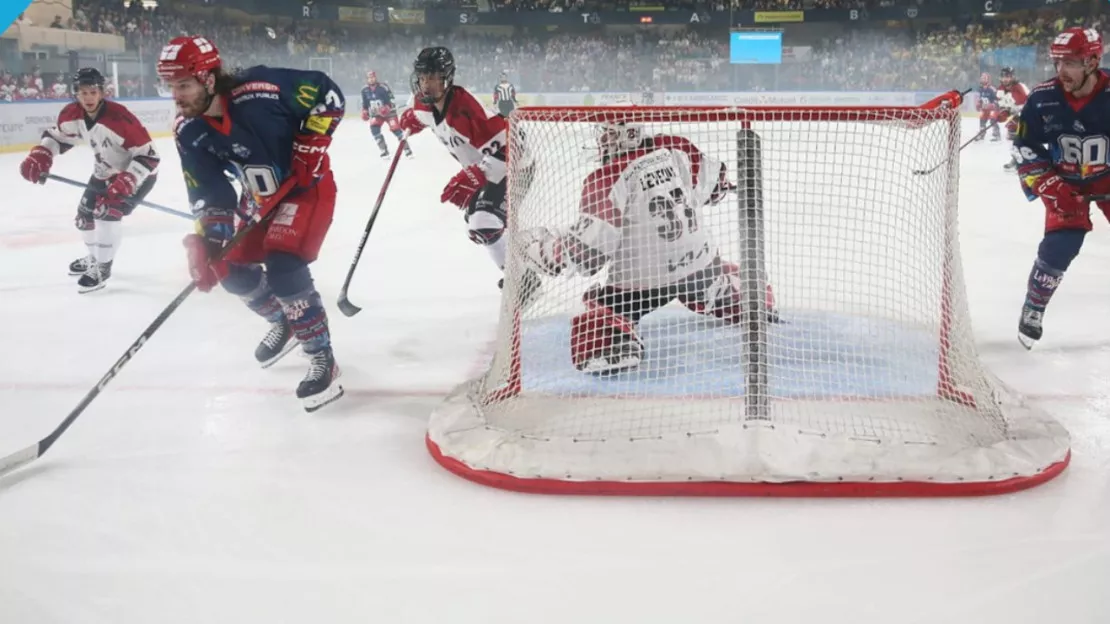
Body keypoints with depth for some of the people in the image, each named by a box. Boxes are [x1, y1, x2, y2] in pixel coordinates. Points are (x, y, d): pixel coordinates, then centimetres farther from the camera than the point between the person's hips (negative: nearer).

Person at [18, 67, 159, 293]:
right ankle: (93, 257, 41)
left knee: (108, 213, -23)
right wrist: (40, 155, -13)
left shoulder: (120, 118, -34)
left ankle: (102, 268, -6)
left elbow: (149, 156, -31)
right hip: (105, 172, 8)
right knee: (85, 214, 13)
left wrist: (126, 182, -40)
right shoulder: (72, 114, -13)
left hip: (136, 173, -8)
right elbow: (58, 136, 6)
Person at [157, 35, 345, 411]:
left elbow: (328, 94, -20)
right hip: (259, 196, 7)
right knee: (232, 269, 8)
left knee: (283, 266, -23)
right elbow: (208, 192, -10)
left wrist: (310, 147, -23)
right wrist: (206, 241, -24)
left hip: (308, 185, -7)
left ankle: (322, 358, -11)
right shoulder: (188, 133, -13)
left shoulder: (260, 90, -31)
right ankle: (283, 323, 35)